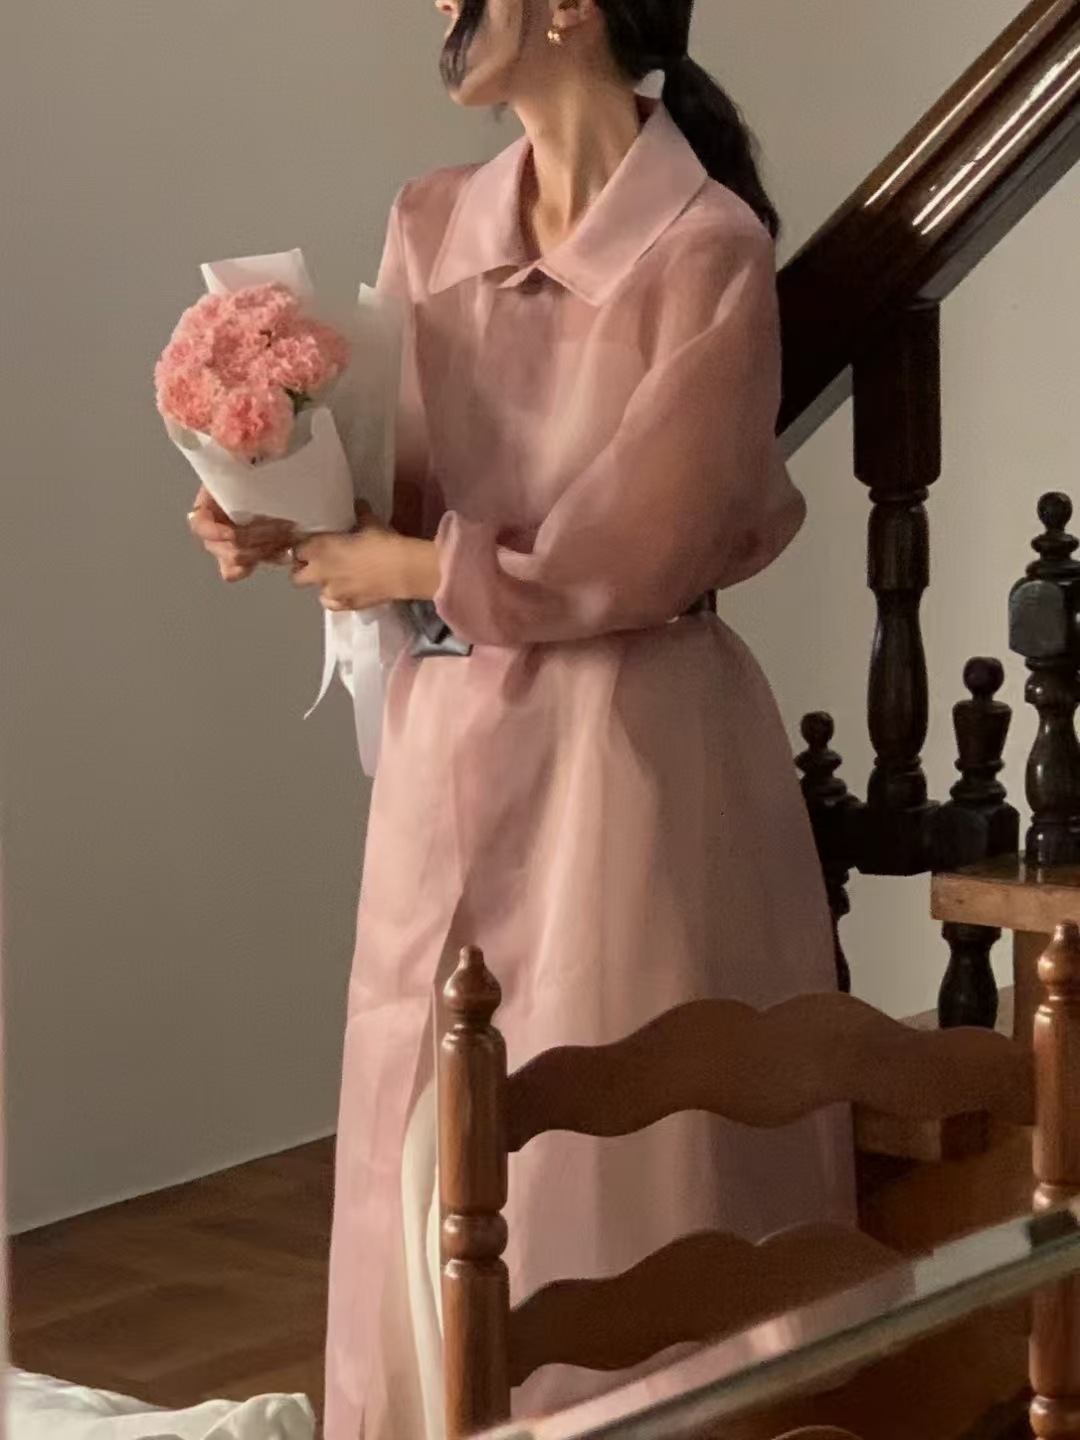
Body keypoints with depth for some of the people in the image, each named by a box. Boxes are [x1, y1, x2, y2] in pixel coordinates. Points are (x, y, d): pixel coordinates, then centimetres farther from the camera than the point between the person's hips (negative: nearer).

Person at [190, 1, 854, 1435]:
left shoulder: (707, 249, -13)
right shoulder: (430, 225, 6)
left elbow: (634, 553, -16)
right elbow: (404, 483, 11)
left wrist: (411, 570, -10)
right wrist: (295, 526, -8)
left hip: (629, 749, -6)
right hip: (452, 739, 6)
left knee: (617, 1149, 3)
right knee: (433, 1136, 13)